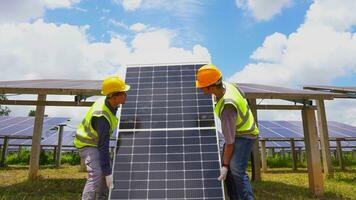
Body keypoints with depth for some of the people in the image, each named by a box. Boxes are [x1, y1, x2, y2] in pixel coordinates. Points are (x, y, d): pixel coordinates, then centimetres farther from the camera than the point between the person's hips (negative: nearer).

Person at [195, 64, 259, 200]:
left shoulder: (227, 107, -36)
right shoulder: (226, 85, -13)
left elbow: (229, 141, -29)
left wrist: (225, 166, -21)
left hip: (244, 135, -9)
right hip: (236, 131, 9)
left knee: (236, 170, -25)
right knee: (228, 168, 5)